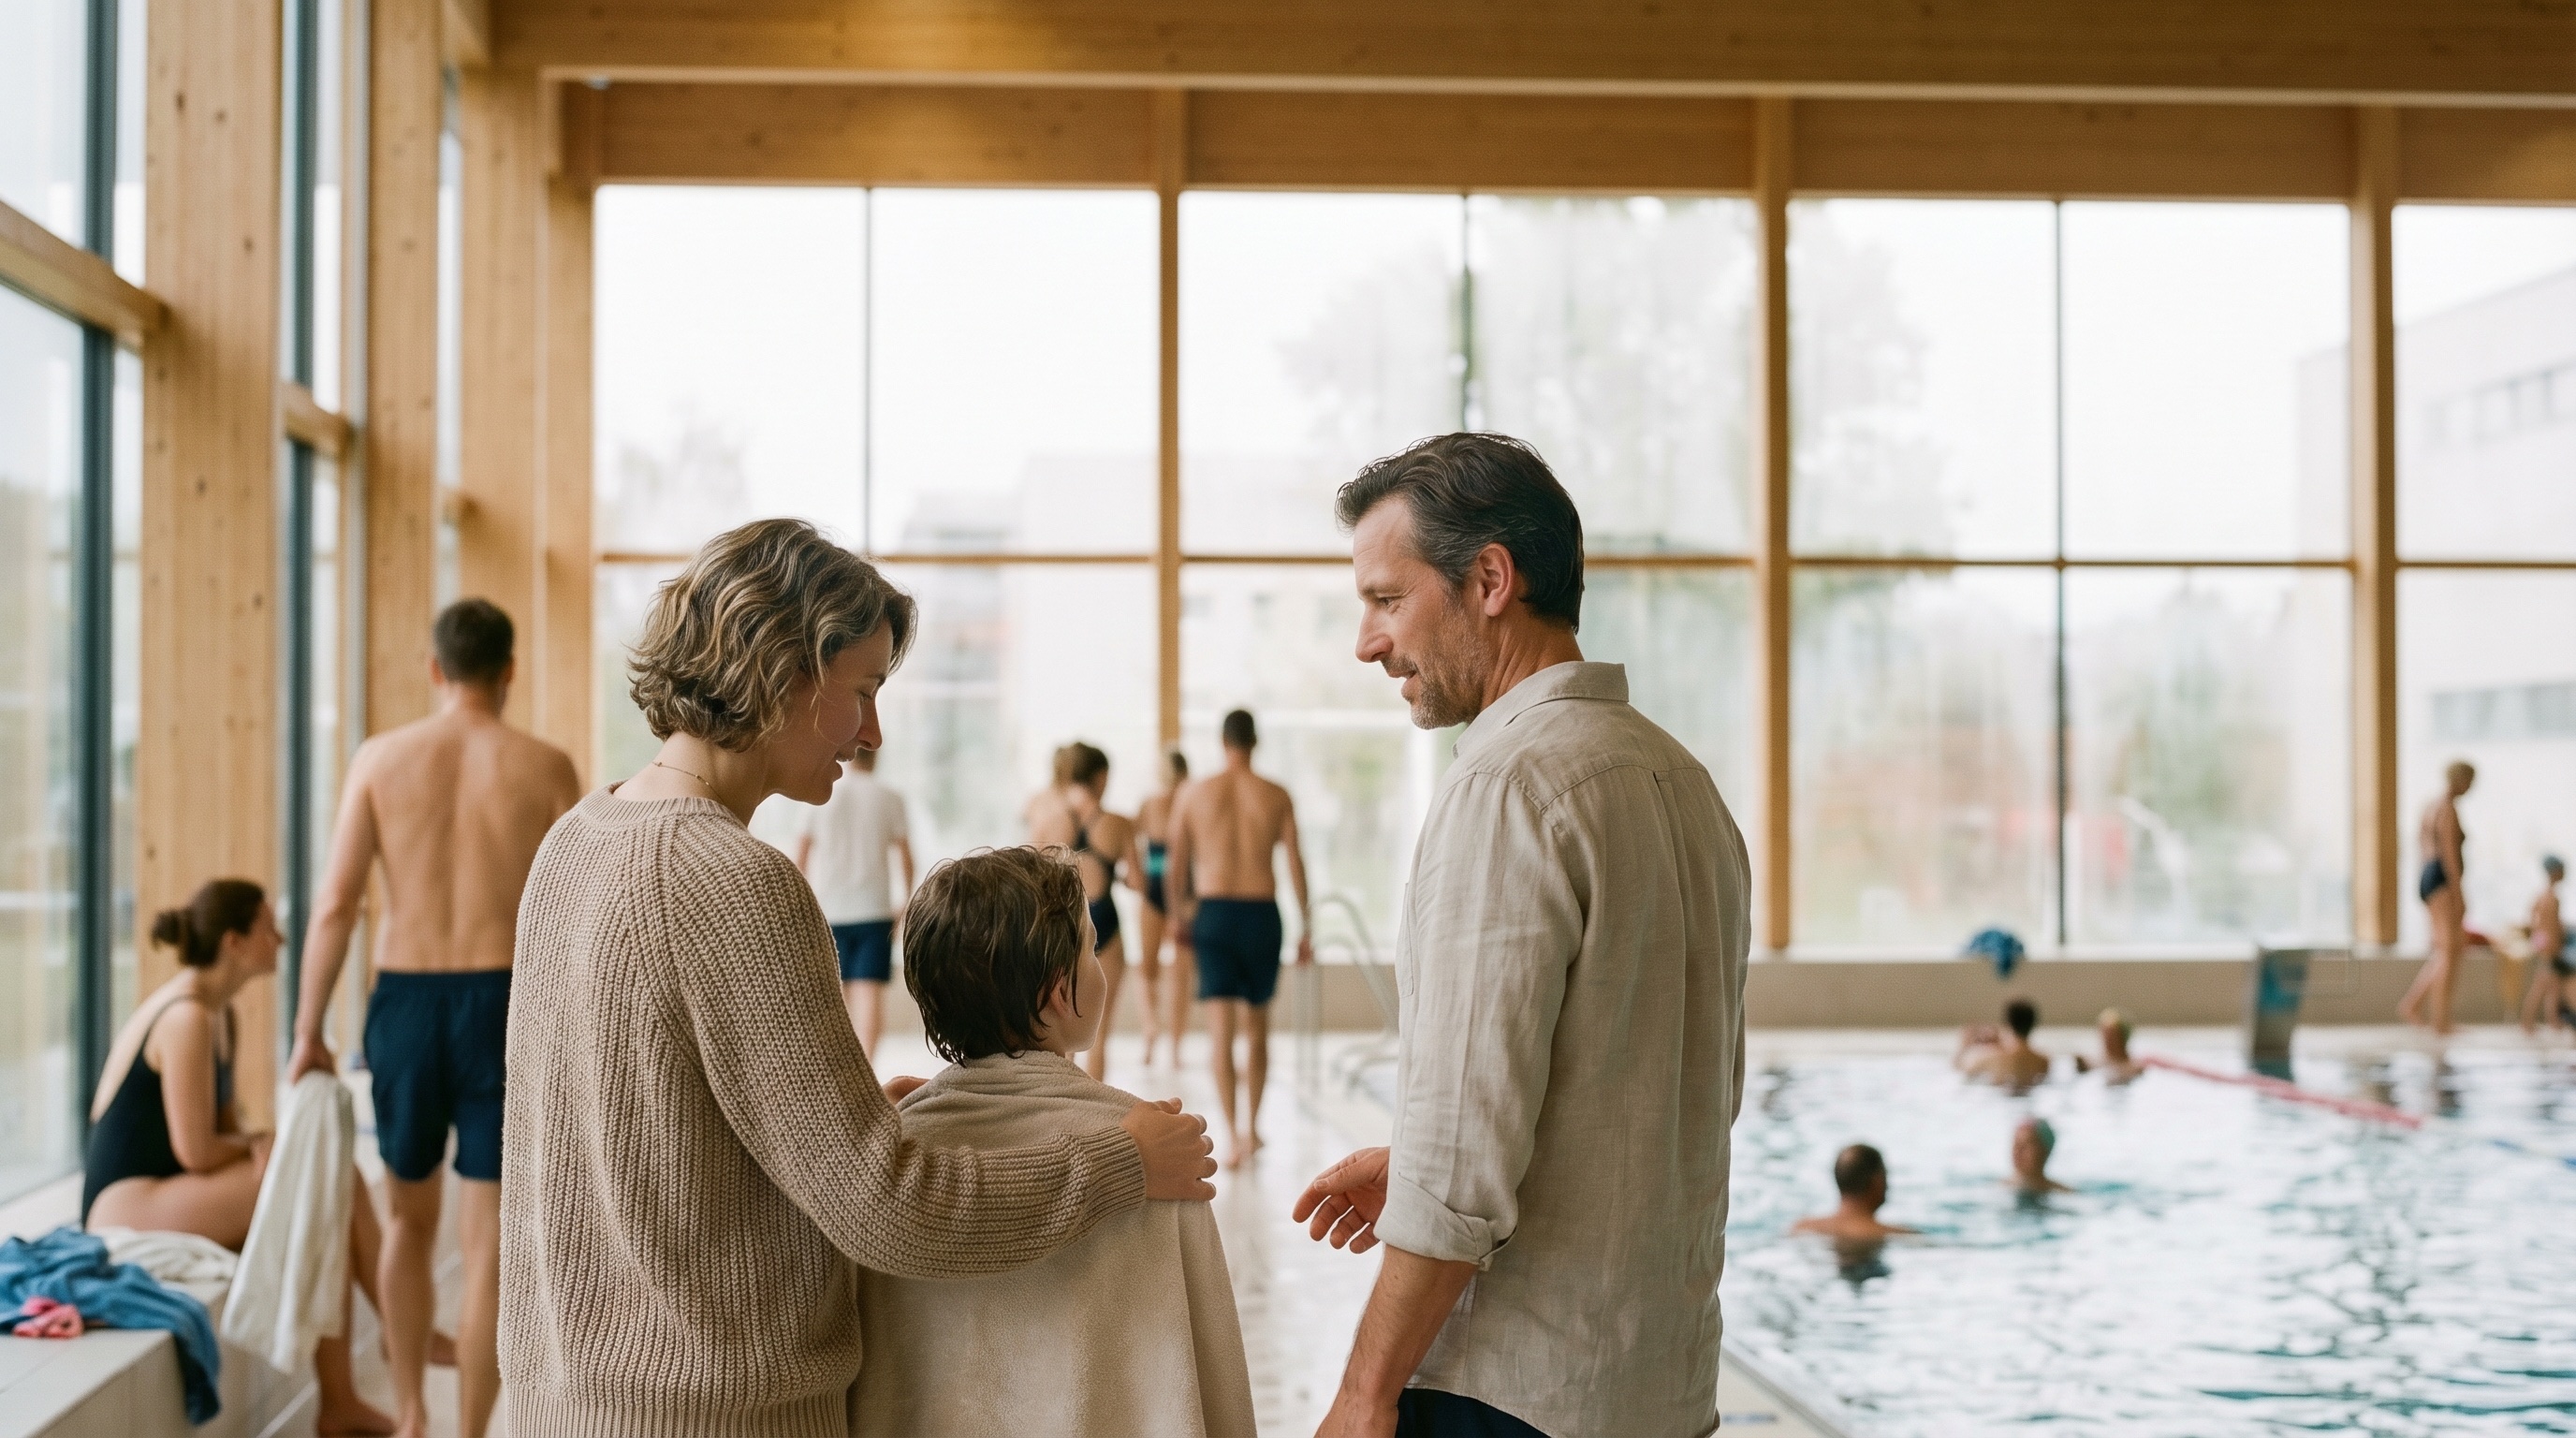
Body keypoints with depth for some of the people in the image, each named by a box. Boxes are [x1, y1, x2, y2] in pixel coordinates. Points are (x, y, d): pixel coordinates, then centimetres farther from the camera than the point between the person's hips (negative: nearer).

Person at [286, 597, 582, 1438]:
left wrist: (307, 1035, 5)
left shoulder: (381, 758, 2)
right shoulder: (544, 767, -2)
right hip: (504, 1004, -2)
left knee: (410, 1221, 21)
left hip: (405, 1001, 2)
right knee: (488, 1241, 2)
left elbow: (335, 907, -2)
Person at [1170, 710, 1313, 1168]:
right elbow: (1296, 864, -1)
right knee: (1256, 1025, 17)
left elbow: (1178, 866, 9)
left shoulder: (1194, 794, 2)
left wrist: (1179, 909, 26)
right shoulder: (1277, 797, 1)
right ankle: (1251, 1127, 26)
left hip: (1212, 913, -1)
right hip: (1261, 914, 1)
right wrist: (1306, 928, 6)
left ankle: (1232, 1135, -11)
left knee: (1220, 1031, -1)